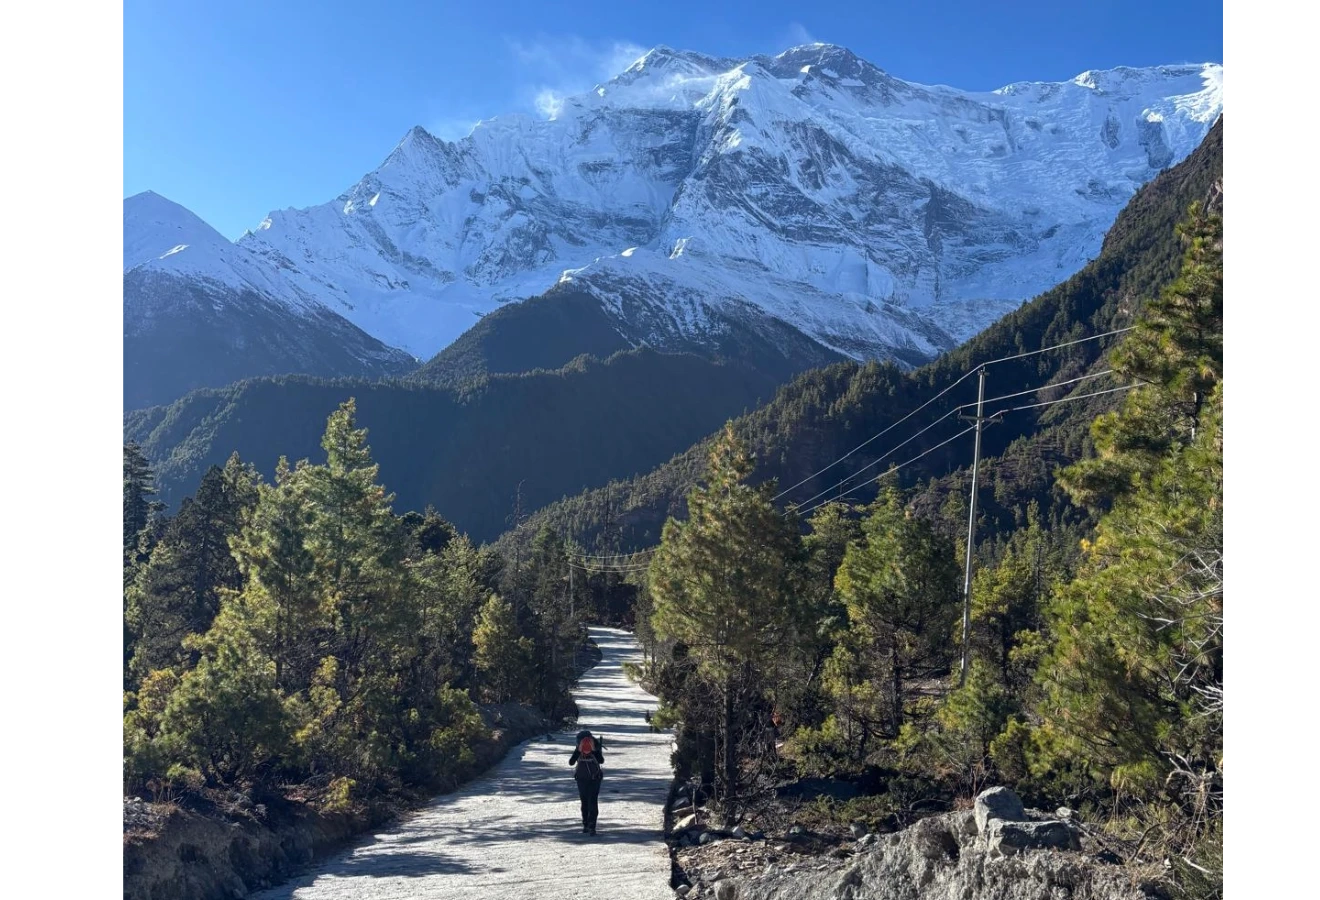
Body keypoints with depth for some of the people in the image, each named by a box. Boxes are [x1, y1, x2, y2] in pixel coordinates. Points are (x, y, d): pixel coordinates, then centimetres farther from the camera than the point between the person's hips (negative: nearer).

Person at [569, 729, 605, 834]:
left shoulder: (596, 749, -18)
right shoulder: (578, 750, -14)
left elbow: (601, 760, -34)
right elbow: (571, 762, -27)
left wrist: (594, 750, -43)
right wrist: (578, 751, -38)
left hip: (595, 779, -2)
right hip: (581, 779, 2)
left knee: (593, 802, -12)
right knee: (584, 802, 9)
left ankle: (592, 826, -12)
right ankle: (585, 825, 22)